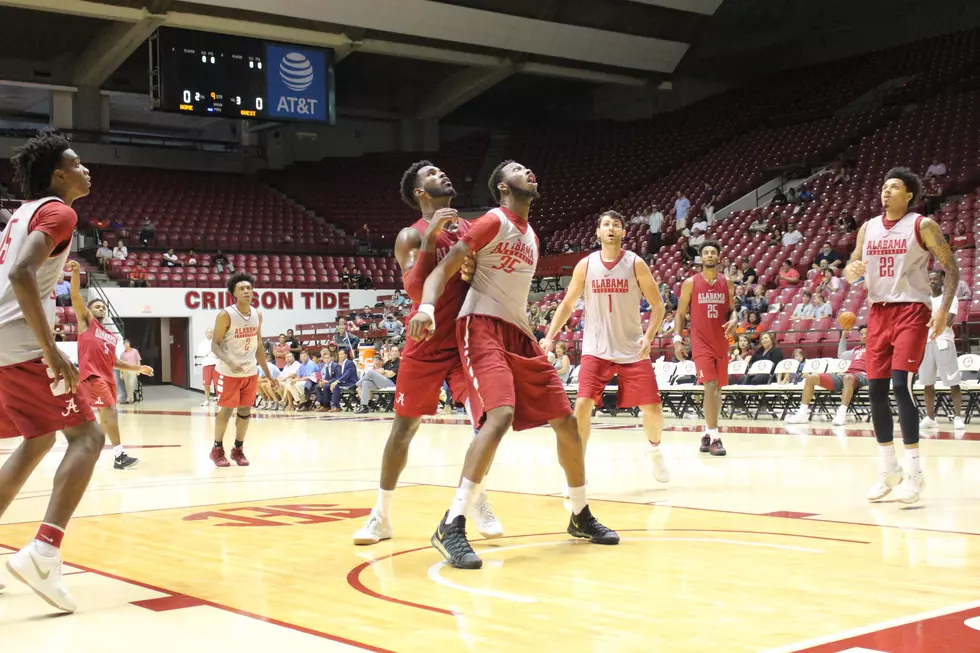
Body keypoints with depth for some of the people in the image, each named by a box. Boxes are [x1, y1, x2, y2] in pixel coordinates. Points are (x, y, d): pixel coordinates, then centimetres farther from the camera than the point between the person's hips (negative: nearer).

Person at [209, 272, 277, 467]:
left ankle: (238, 449, 22)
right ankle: (217, 450, 15)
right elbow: (215, 344, -15)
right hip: (228, 373, -5)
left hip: (250, 373, 5)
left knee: (245, 411, 9)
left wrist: (268, 374, 11)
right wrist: (229, 362, -34)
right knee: (226, 410, 0)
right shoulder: (225, 315, -16)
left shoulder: (257, 315, 3)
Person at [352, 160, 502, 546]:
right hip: (427, 344, -3)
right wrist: (430, 237, -27)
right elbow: (413, 289, -20)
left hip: (468, 339, 3)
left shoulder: (471, 230, 8)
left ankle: (477, 500, 9)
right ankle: (382, 514, 14)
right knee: (404, 426, 3)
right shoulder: (411, 236, -5)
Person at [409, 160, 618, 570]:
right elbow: (445, 268, -14)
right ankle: (451, 527, -27)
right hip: (482, 327, -9)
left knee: (566, 420, 8)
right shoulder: (494, 222, -5)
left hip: (518, 333, 9)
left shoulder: (531, 236, 20)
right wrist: (427, 306, -31)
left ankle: (580, 516, 25)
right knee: (500, 415, -29)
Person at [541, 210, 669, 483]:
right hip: (596, 350, 0)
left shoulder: (636, 264, -3)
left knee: (652, 408, 0)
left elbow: (658, 305, 0)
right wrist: (550, 336, -3)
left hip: (632, 350, 0)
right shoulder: (586, 265, 0)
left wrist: (649, 336, -16)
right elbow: (567, 304, 8)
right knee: (582, 405, -15)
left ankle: (655, 450, 31)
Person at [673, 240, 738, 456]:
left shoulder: (727, 283, 6)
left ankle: (707, 432, 25)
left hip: (721, 342, 4)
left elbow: (732, 310, 12)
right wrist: (677, 338, -7)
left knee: (718, 388, 11)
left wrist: (734, 320, -11)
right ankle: (714, 437, -15)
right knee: (710, 385, -16)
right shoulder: (690, 283, -1)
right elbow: (681, 313, 3)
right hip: (701, 343, -4)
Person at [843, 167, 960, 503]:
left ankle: (914, 472, -10)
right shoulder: (868, 228, 11)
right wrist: (853, 270, -9)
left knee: (901, 385, -17)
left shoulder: (923, 226, -4)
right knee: (875, 390, 3)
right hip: (879, 312, 6)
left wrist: (944, 308, -16)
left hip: (912, 310, -6)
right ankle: (889, 470, 15)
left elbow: (951, 267, -4)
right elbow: (849, 271, 16)